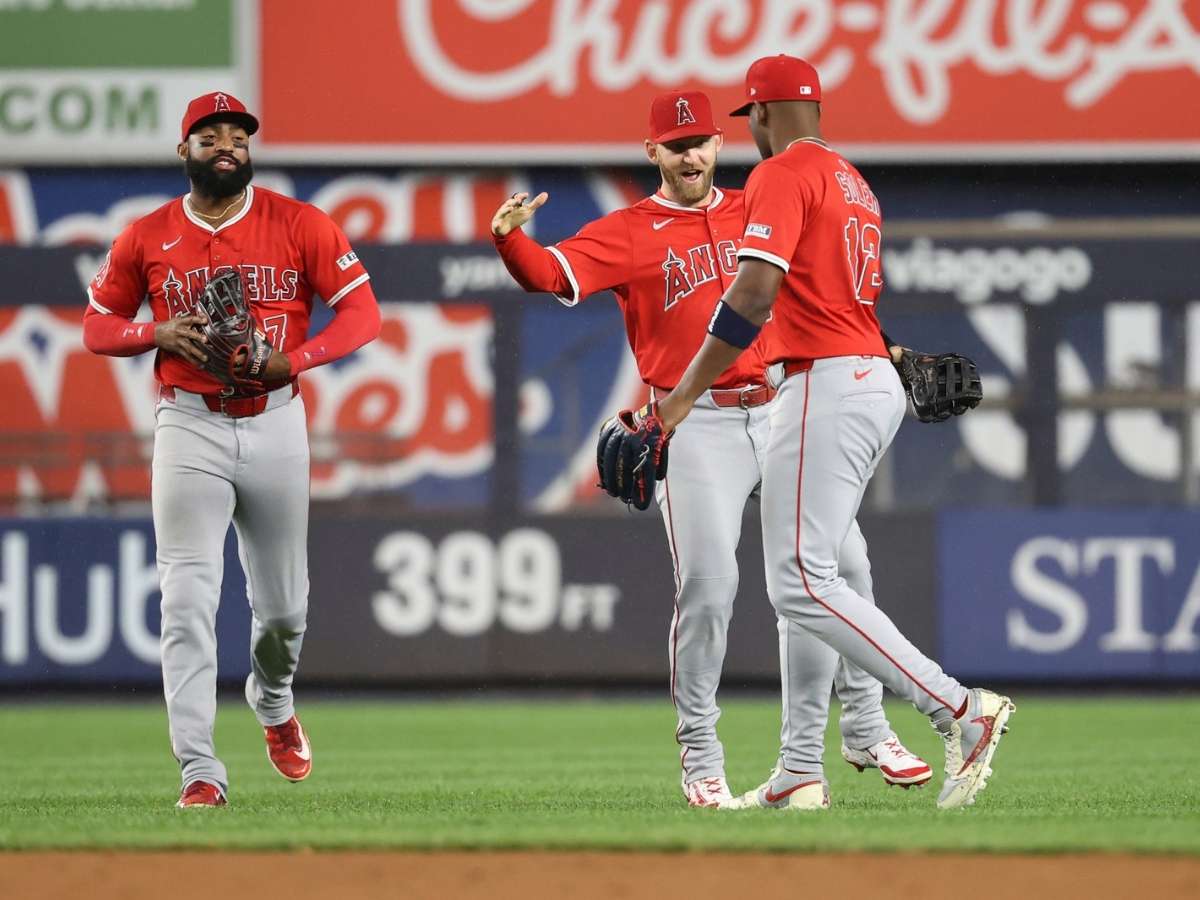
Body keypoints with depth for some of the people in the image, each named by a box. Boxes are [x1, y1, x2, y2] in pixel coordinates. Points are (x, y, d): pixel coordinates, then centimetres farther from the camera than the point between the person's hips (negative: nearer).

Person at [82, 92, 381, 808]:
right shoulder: (147, 238, 4)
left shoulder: (299, 225, 0)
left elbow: (362, 313, -2)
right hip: (189, 427, -1)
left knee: (284, 603, 11)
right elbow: (98, 325, 10)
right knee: (188, 601, -12)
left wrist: (293, 359, -17)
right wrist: (159, 333, -10)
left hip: (276, 423, 1)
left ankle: (274, 702, 44)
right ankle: (200, 771, -16)